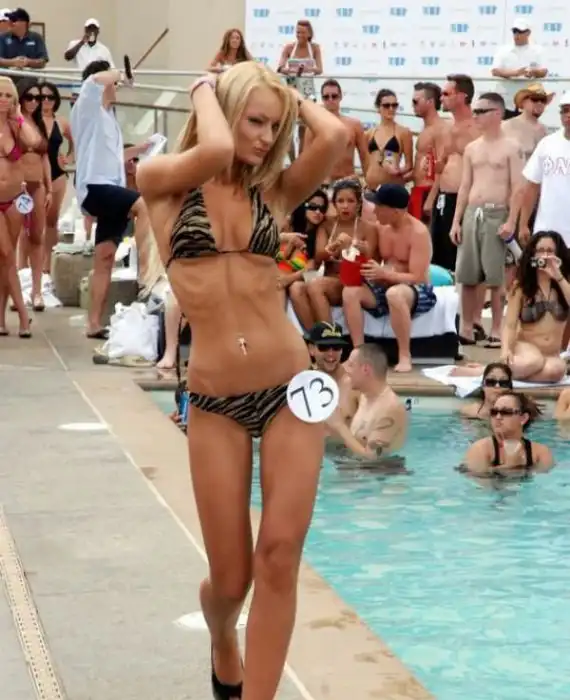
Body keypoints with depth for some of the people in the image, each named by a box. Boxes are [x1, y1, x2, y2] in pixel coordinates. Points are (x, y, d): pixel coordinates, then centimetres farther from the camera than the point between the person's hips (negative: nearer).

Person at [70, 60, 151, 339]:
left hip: (110, 188, 9)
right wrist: (119, 74, -3)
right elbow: (97, 79, -22)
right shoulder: (87, 109, -2)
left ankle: (94, 324, 6)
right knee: (144, 204, -30)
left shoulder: (108, 116, 24)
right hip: (95, 187, -9)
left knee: (105, 259, 5)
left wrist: (139, 149, 21)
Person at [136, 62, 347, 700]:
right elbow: (215, 151, -22)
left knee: (279, 559, -6)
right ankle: (223, 647, 43)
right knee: (231, 578, 7)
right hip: (215, 403, -1)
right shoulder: (163, 183, 0)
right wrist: (204, 89, -3)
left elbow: (334, 137, -11)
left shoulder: (275, 190, 7)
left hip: (291, 388, 2)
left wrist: (292, 96, 6)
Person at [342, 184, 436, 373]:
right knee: (350, 291, -20)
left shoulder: (418, 232, -17)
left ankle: (405, 356, -30)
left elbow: (417, 278, -22)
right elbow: (374, 262, 13)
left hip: (417, 291, -7)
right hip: (384, 288, 7)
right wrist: (365, 253, -11)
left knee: (394, 294, -41)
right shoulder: (381, 226, 4)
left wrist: (384, 273, -34)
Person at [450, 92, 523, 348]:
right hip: (471, 214, 5)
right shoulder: (472, 148, 12)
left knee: (496, 278, -3)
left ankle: (496, 331, 5)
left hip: (496, 214, -5)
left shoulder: (510, 147, -3)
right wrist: (456, 221, 7)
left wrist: (511, 221, -16)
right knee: (467, 277, 5)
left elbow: (517, 187, -7)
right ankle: (467, 329, 14)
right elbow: (465, 187, 13)